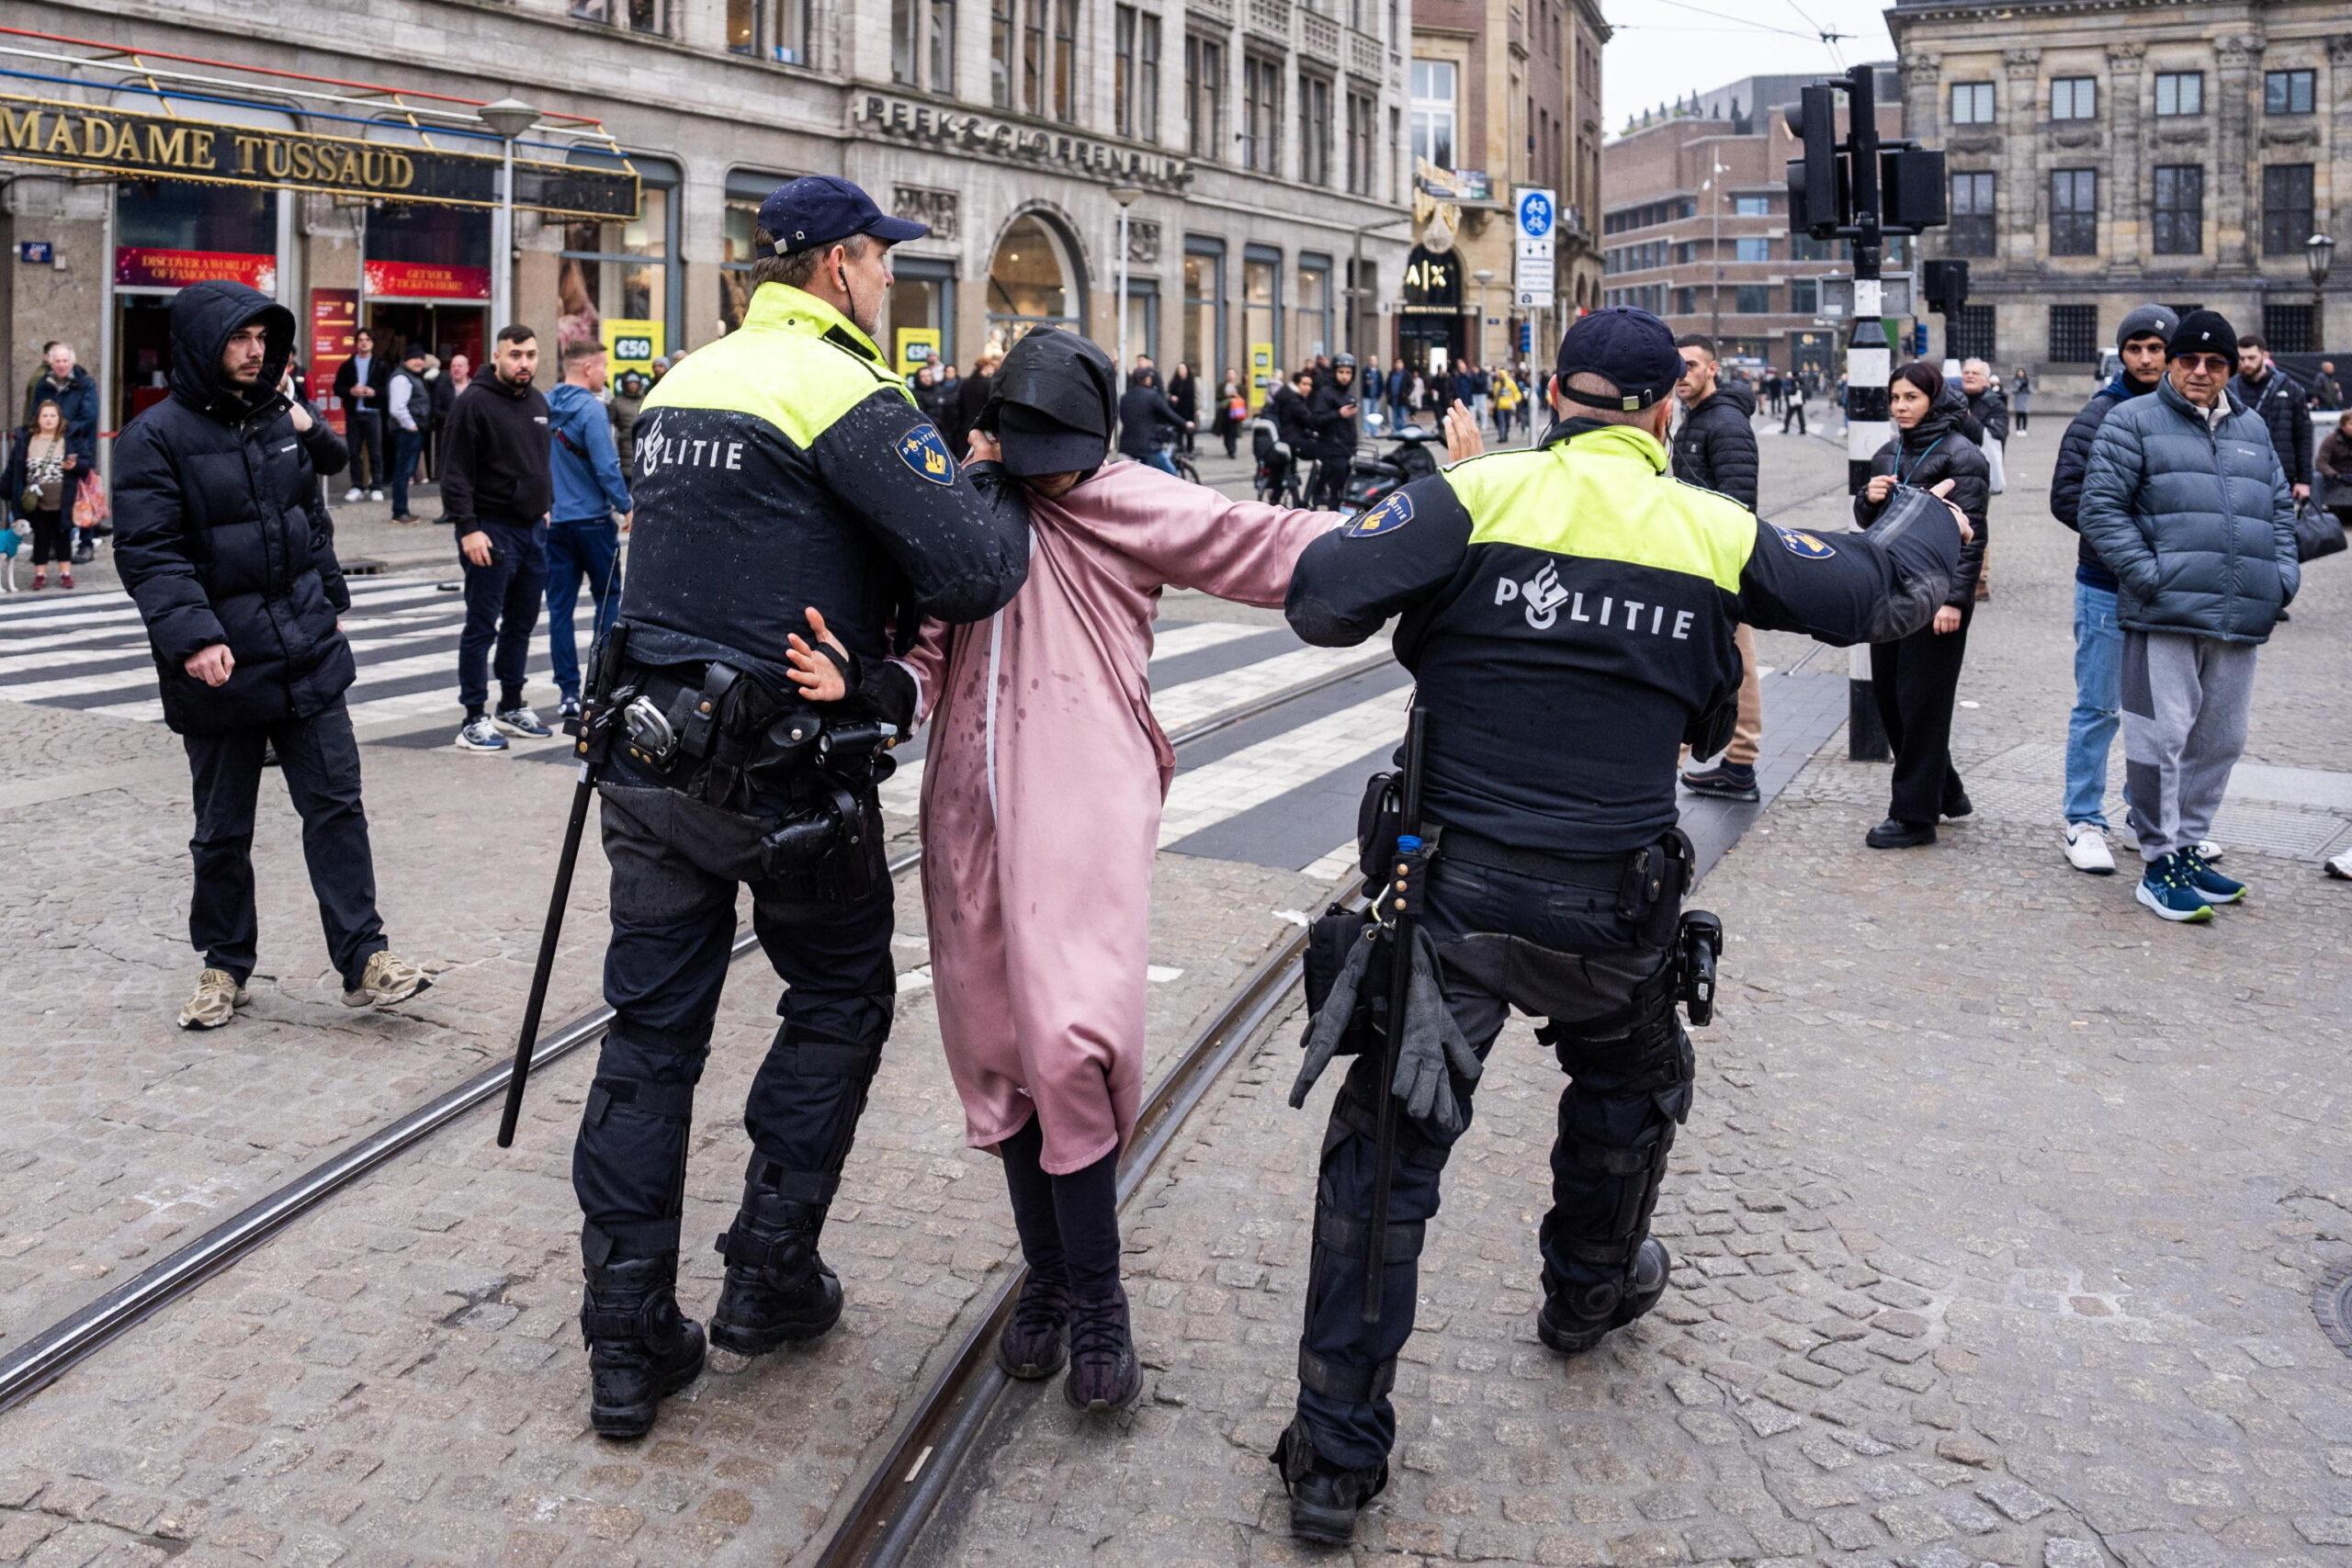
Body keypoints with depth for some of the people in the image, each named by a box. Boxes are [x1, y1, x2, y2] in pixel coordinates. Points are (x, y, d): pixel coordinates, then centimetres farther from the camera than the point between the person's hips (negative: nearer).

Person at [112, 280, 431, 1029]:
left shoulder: (282, 418, 9)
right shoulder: (156, 436, -8)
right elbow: (148, 554, -16)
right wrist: (192, 637, -27)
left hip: (308, 656, 4)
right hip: (220, 666, -4)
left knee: (337, 806, 1)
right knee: (222, 828, 9)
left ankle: (363, 960, 5)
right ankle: (224, 966, 24)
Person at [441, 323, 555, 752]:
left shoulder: (538, 402, 12)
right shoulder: (475, 403, -12)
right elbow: (456, 473, -15)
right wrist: (468, 528, -21)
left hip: (533, 528, 8)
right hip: (491, 531, -8)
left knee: (521, 624, 15)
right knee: (482, 627, -3)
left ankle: (512, 706, 27)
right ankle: (474, 720, 2)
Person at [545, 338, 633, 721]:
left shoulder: (544, 405, 4)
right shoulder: (591, 409, -14)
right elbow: (606, 466, -18)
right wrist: (625, 506, -7)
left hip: (553, 521, 5)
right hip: (592, 518, -5)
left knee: (559, 607, 6)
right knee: (607, 598, 10)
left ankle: (568, 692, 6)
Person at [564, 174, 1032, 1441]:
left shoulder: (684, 382, 13)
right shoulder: (842, 391, -12)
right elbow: (970, 569, -21)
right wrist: (1005, 501, 0)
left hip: (651, 754, 7)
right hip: (787, 773, -6)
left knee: (650, 1029, 9)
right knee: (839, 998, 16)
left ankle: (627, 1345, 14)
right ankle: (770, 1276, 20)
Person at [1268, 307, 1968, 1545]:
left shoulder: (1477, 496, -8)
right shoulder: (1716, 533, -1)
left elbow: (1321, 596, -17)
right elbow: (1881, 592, 11)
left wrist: (1430, 500, 3)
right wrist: (1937, 520, 35)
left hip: (1452, 890, -2)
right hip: (1613, 909, 2)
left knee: (1386, 1152, 4)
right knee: (1628, 1091, 31)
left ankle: (1336, 1457, 8)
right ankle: (1588, 1291, 55)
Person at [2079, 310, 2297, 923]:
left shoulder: (2253, 428, 20)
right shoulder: (2134, 422, 2)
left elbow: (2280, 508, 25)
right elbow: (2099, 507, -5)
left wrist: (2285, 575, 9)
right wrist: (2147, 573, -13)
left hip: (2241, 620, 6)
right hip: (2165, 616, -6)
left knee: (2220, 741, 12)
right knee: (2161, 737, -8)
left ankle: (2186, 847, 25)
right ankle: (2159, 865, 2)